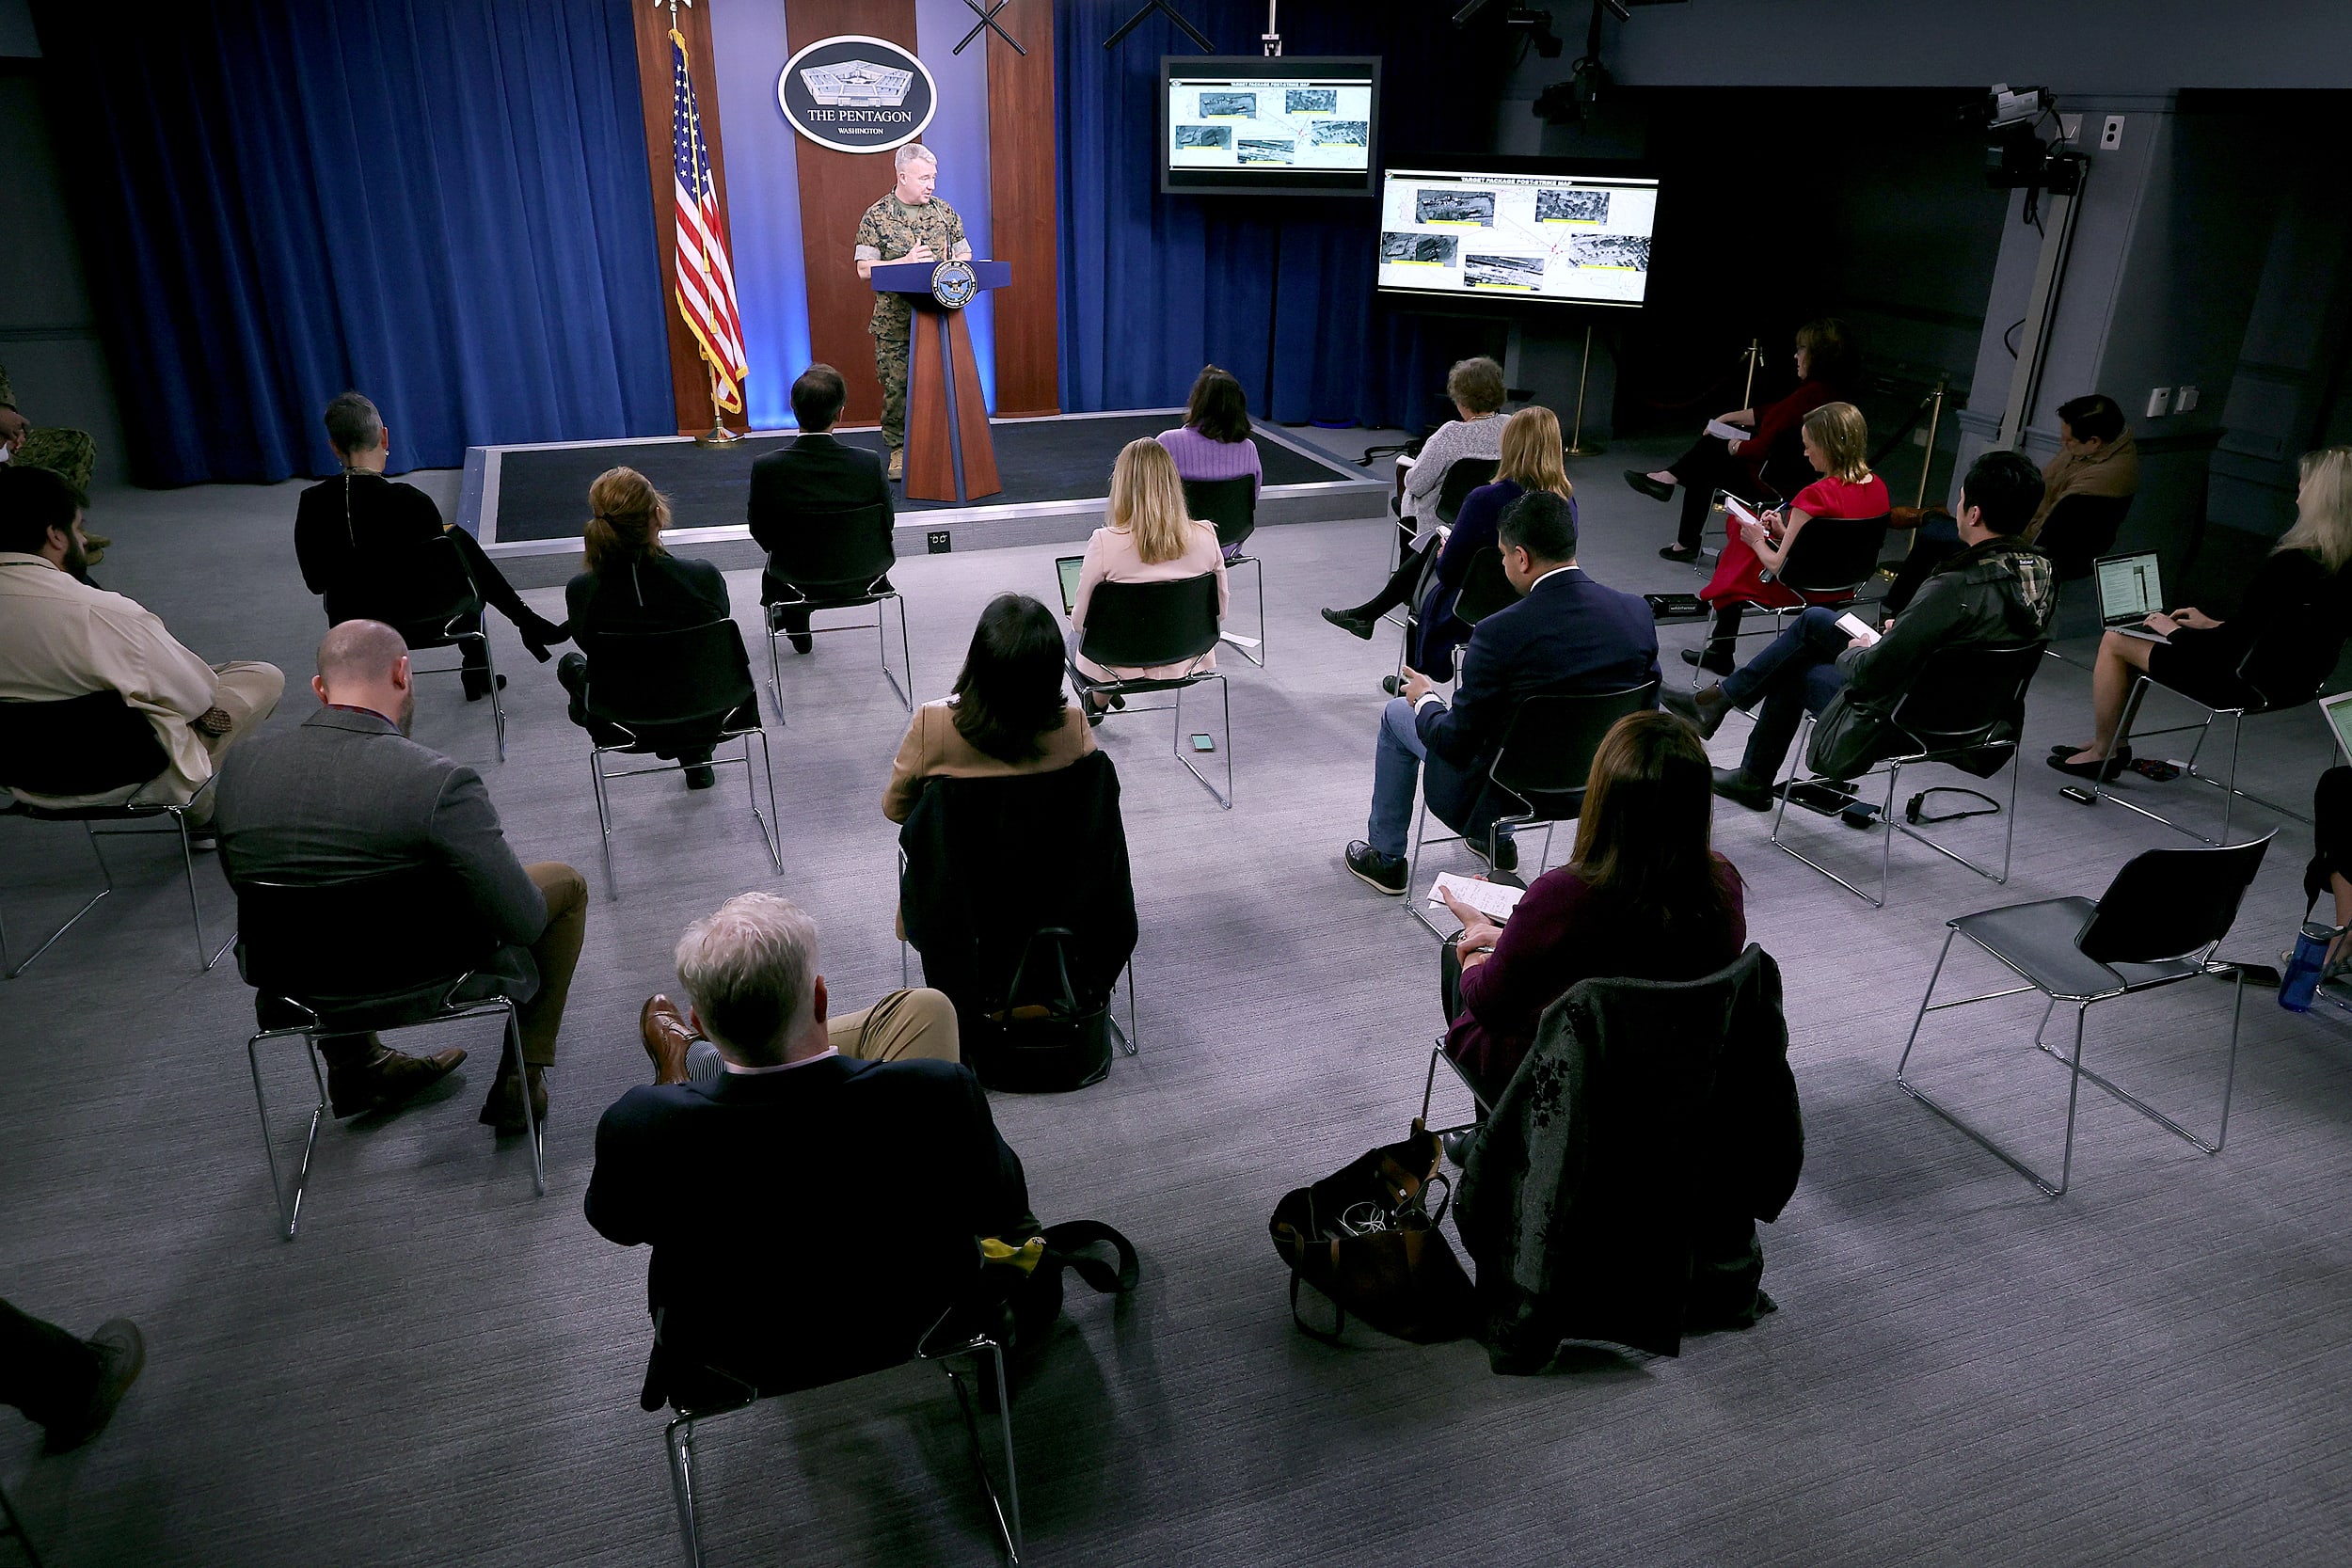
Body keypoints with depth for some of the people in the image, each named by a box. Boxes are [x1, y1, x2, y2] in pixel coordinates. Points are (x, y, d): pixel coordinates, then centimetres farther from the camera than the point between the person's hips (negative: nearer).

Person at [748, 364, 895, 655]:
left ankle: (797, 630, 49)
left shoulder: (767, 468, -22)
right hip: (860, 578, 0)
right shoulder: (869, 463, -22)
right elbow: (886, 523, -8)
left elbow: (760, 532, -8)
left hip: (798, 581, 0)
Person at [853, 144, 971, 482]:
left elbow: (965, 255, 14)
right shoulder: (876, 217, 0)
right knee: (897, 384, -1)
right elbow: (864, 268, -5)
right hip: (895, 320, -2)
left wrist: (951, 267, -9)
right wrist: (905, 262, -16)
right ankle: (899, 449, 10)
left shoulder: (944, 212, 10)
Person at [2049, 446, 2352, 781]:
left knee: (2114, 640, 4)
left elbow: (2234, 641, -23)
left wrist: (2175, 632, -6)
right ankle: (2108, 742, 29)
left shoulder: (2289, 564, -28)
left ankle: (2103, 753, 17)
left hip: (2251, 682, -9)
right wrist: (2212, 625, 15)